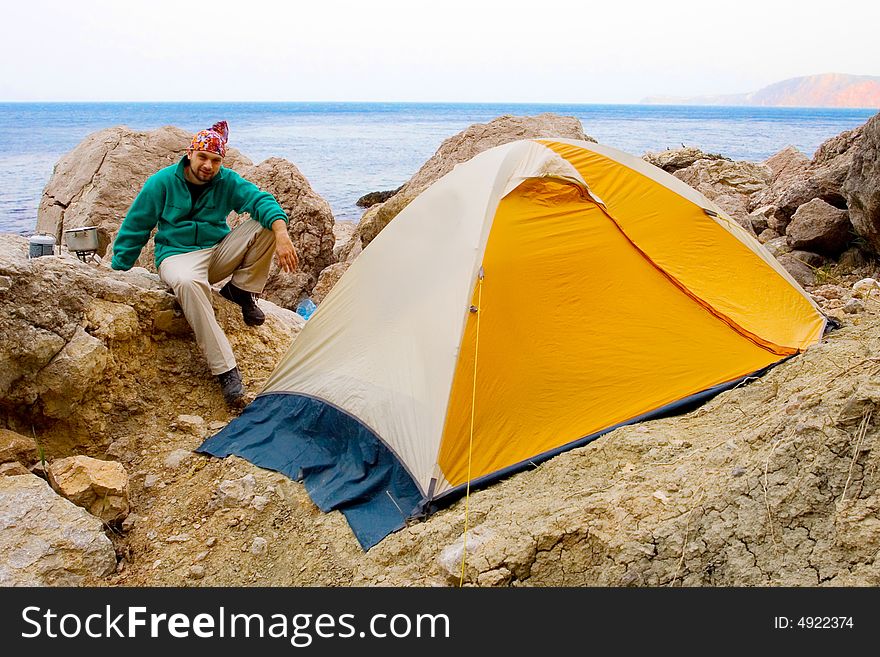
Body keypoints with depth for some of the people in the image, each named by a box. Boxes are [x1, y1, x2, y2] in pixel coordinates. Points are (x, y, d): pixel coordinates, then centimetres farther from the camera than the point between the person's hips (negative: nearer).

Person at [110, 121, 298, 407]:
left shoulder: (227, 181, -3)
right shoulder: (163, 182, -8)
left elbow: (261, 200, -20)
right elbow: (134, 228, -2)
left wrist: (281, 234, -40)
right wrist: (117, 271, -2)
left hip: (219, 253, 3)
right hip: (178, 255, -3)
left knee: (266, 223, -18)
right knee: (188, 283, -42)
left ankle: (241, 290, -2)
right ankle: (226, 370, -41)